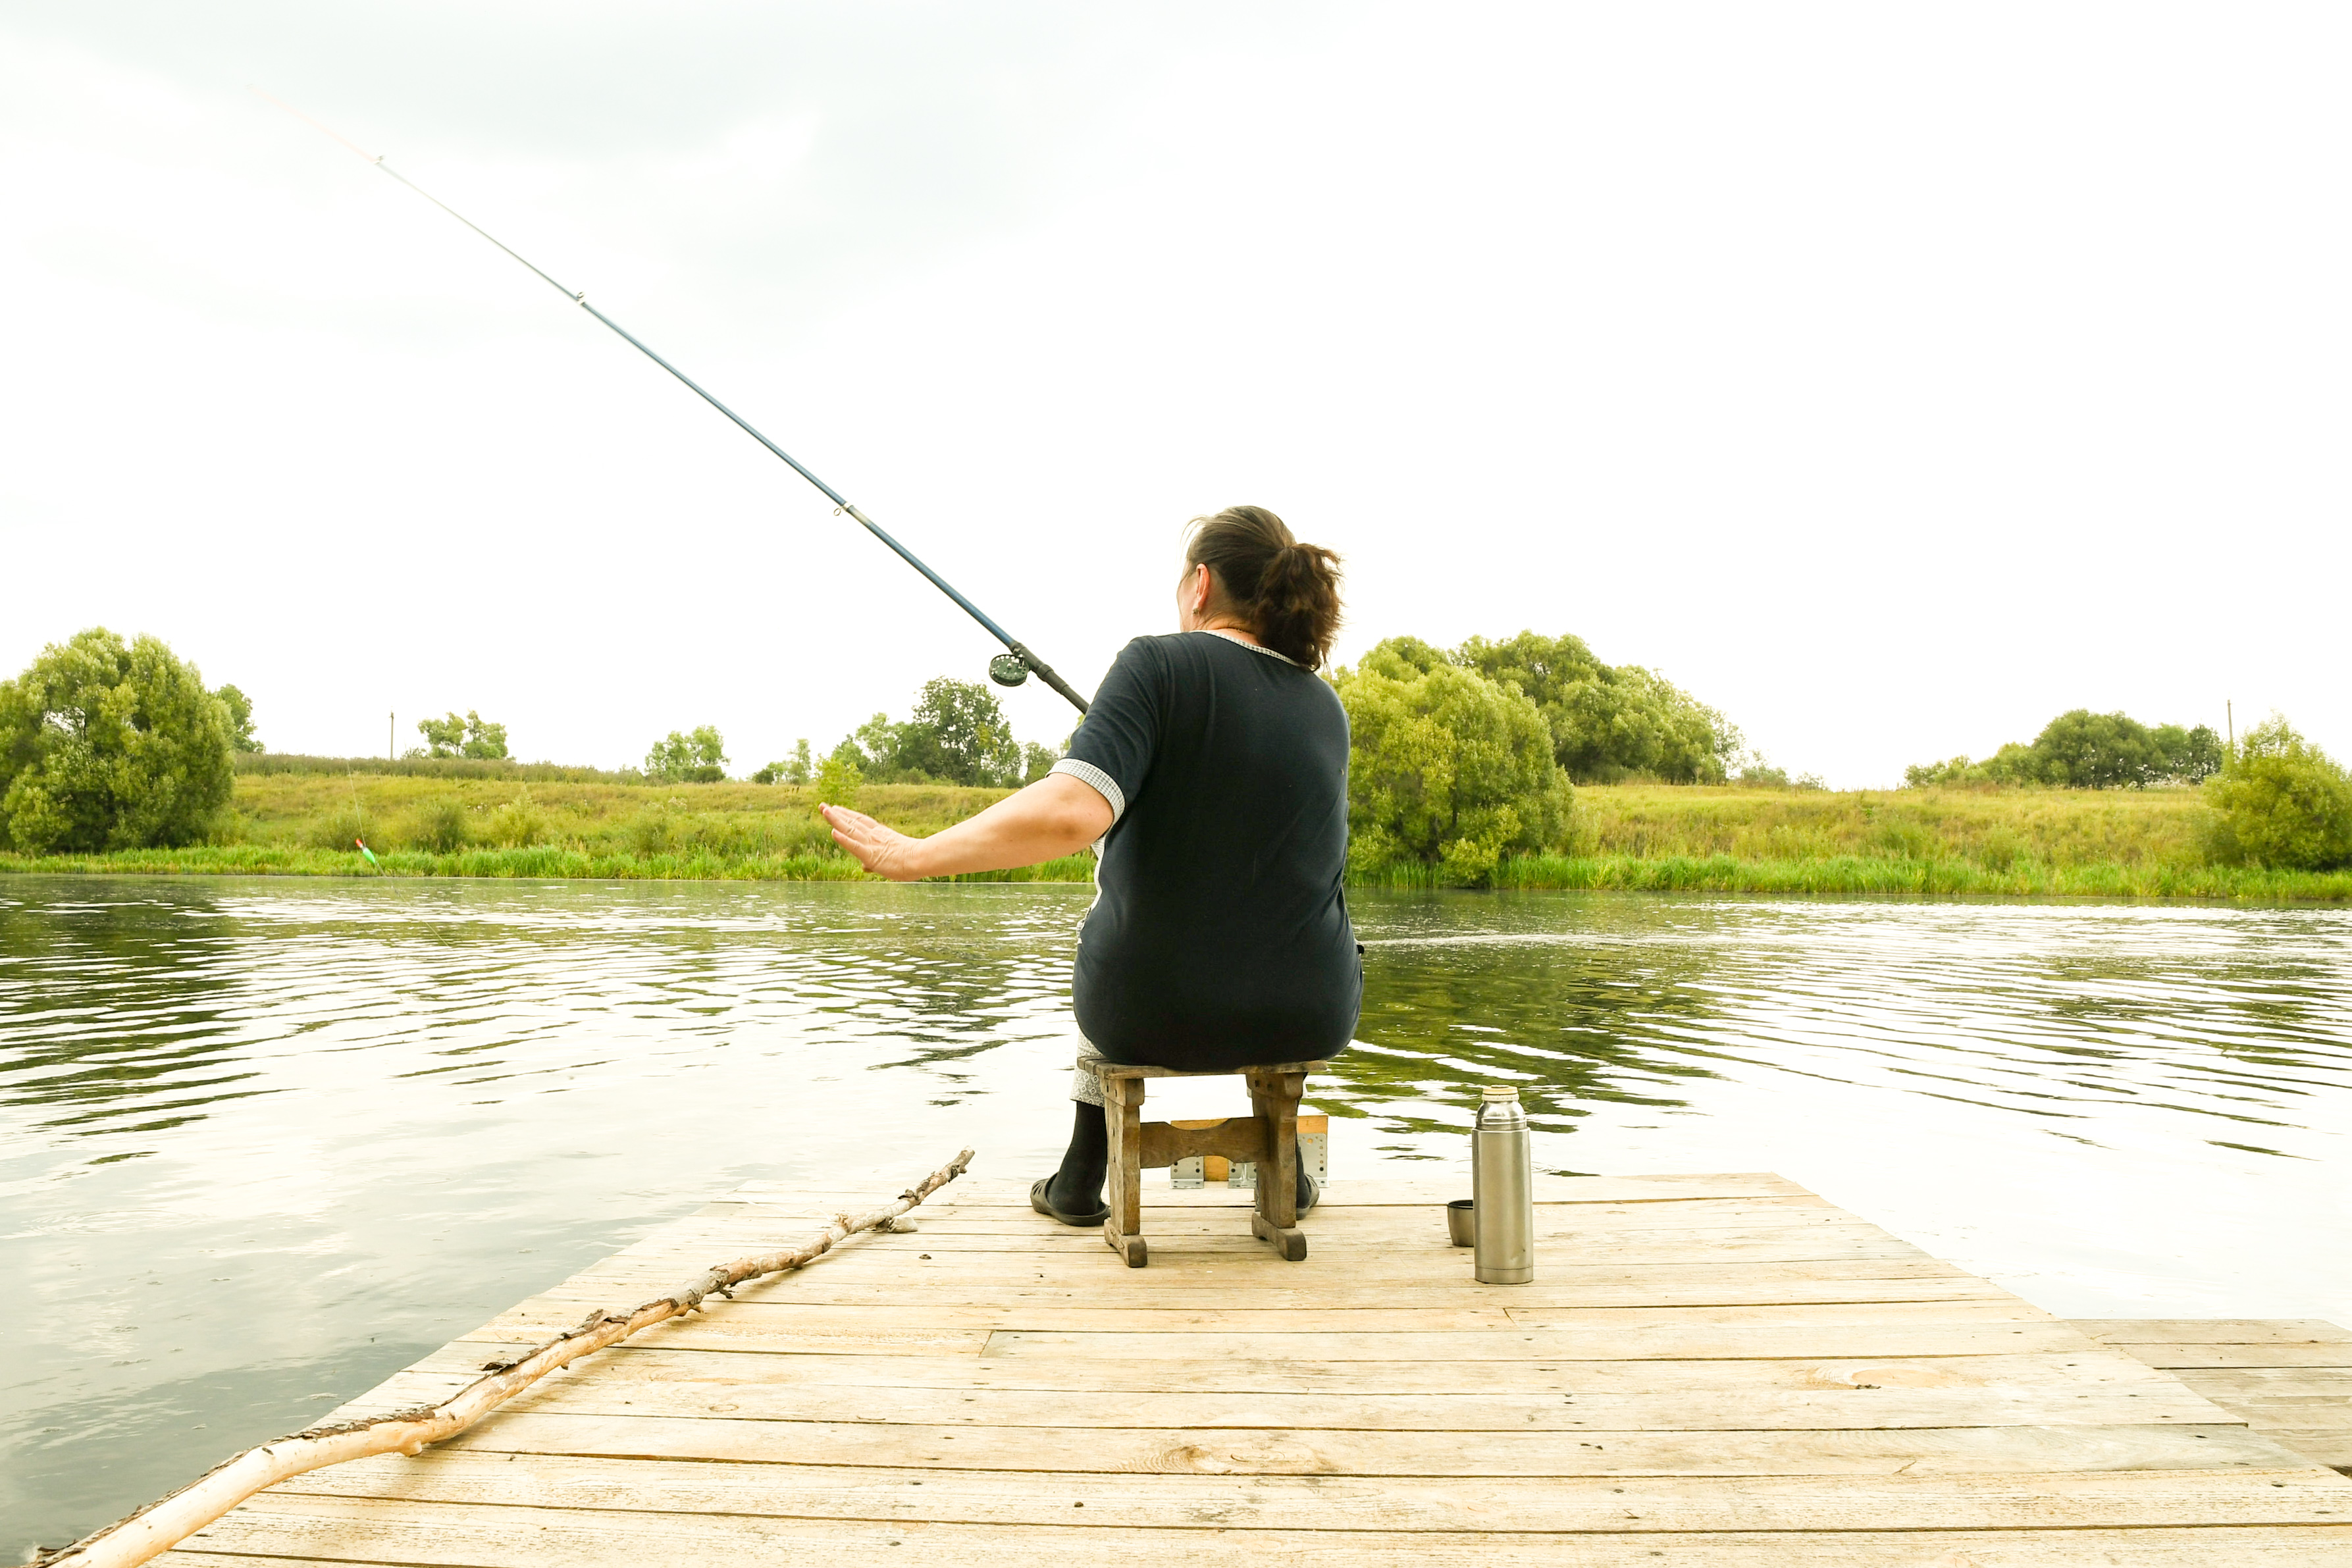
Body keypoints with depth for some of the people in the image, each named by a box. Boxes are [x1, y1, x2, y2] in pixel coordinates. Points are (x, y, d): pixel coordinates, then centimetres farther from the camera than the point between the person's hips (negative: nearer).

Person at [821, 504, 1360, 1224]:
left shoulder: (1160, 664, -12)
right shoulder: (1327, 709, 5)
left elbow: (1071, 812, -27)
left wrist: (915, 855, -19)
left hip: (1151, 1014, -3)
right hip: (1311, 1020, 3)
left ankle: (1081, 1177, 39)